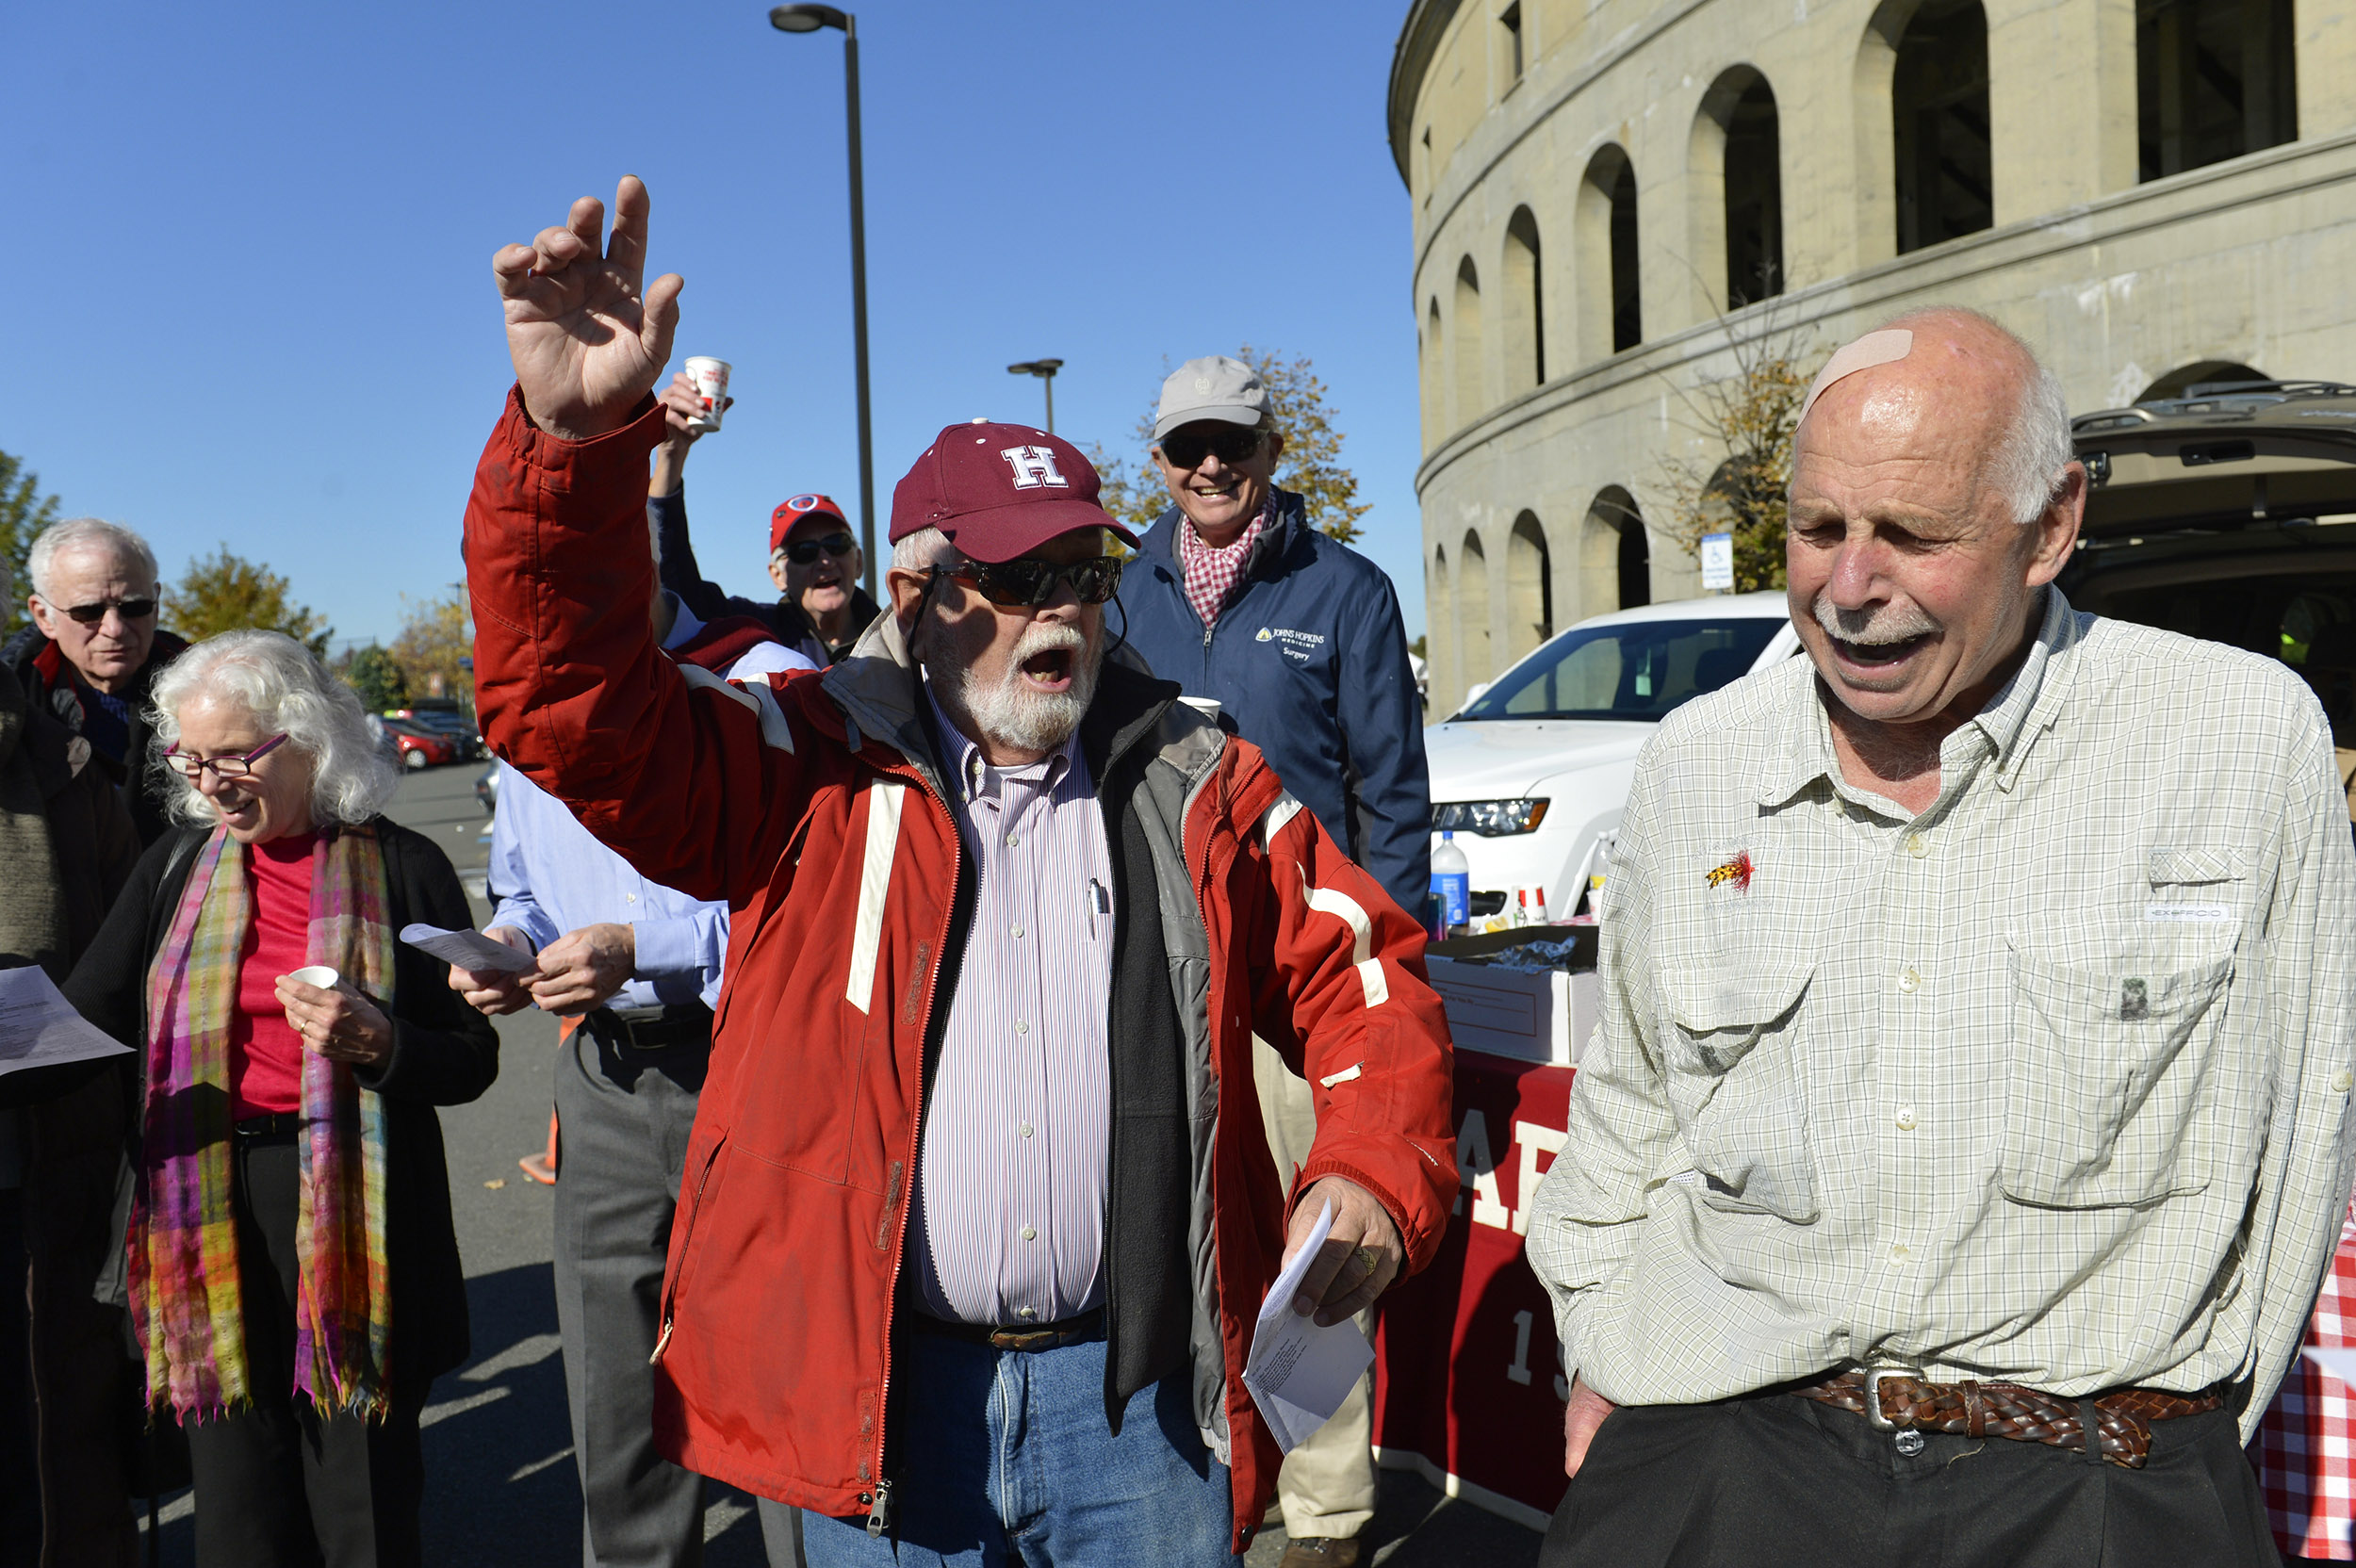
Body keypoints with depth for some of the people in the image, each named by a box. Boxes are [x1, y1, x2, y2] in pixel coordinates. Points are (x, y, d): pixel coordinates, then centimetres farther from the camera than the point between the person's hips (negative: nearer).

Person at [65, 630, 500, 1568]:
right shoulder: (176, 866, 11)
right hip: (206, 1209, 3)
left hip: (355, 1217, -3)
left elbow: (472, 1059, -1)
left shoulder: (401, 867, -1)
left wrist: (377, 1044, -19)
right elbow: (85, 1020, 10)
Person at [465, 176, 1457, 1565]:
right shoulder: (816, 773, 0)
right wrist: (577, 434, -24)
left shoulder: (1200, 785, 6)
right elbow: (572, 706, -11)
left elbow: (1367, 979, 9)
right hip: (871, 1393, 0)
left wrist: (1380, 1181, -7)